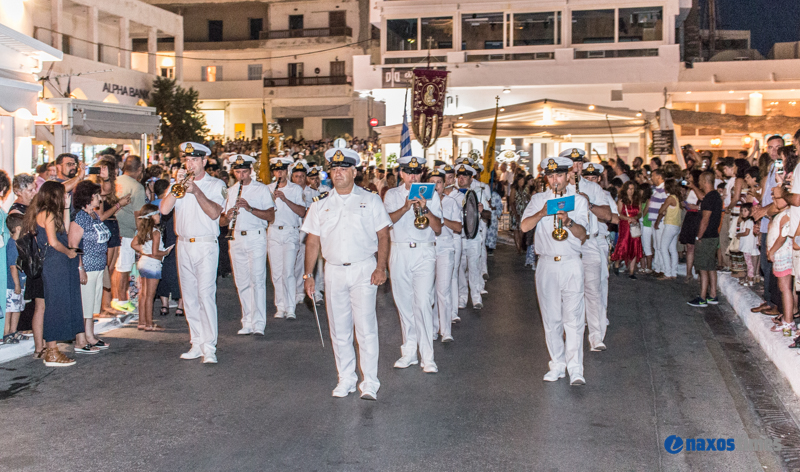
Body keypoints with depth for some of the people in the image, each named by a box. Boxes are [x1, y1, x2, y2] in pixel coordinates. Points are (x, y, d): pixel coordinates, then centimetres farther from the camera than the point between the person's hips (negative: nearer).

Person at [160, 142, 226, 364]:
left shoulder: (216, 185, 1)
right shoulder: (179, 183, 13)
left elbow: (214, 213, -14)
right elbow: (164, 209, 0)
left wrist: (196, 191, -19)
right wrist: (176, 189, -10)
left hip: (206, 246, -5)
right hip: (183, 245, 5)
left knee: (206, 294, -13)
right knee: (189, 297, 8)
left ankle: (209, 347, -12)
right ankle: (197, 344, 17)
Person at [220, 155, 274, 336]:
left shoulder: (261, 189, 4)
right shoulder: (230, 191, 16)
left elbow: (271, 217, -6)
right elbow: (221, 221, 14)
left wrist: (250, 208, -18)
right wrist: (227, 216, -9)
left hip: (256, 237, -5)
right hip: (236, 238, 5)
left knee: (257, 280, -11)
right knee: (242, 283, 6)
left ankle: (259, 324, -13)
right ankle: (247, 323, 12)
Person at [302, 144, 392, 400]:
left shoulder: (370, 200, 4)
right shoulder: (321, 203, 10)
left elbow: (383, 235, 2)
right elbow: (312, 241, 10)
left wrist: (381, 267, -10)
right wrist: (308, 274, 5)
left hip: (363, 270, -3)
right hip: (333, 271, 3)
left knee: (366, 327, -6)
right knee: (339, 329, 8)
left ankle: (370, 382, 3)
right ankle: (346, 379, 20)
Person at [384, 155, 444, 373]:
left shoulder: (431, 194, 9)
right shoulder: (392, 195, 10)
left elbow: (438, 229, 0)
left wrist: (425, 209, -15)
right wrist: (405, 207, -20)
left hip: (424, 253, -2)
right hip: (399, 253, 2)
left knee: (423, 303, -11)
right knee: (404, 304, 7)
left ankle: (427, 357, -7)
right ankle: (409, 352, 19)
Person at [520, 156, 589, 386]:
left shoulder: (579, 201, 8)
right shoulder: (538, 199, 10)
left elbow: (582, 235, -2)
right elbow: (524, 226, -5)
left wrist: (569, 221, -20)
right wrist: (542, 213, -20)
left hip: (571, 264, -1)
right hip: (546, 265, 2)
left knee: (574, 317, -9)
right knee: (551, 318, 6)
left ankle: (575, 368, -7)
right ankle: (557, 365, 15)